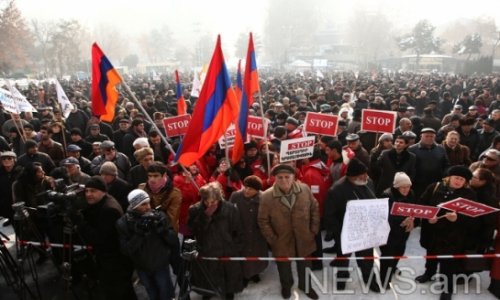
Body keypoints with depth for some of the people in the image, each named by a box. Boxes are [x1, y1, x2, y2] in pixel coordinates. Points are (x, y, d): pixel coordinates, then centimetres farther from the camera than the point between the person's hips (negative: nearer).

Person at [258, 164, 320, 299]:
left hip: (304, 239, 2)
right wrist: (272, 239, -10)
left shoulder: (304, 189, -13)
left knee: (305, 266, 23)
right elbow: (263, 220, -10)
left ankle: (305, 286, 51)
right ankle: (286, 285, 53)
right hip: (282, 241, -1)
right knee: (284, 267, 23)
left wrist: (314, 230, -2)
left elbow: (314, 209, -1)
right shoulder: (267, 196, -19)